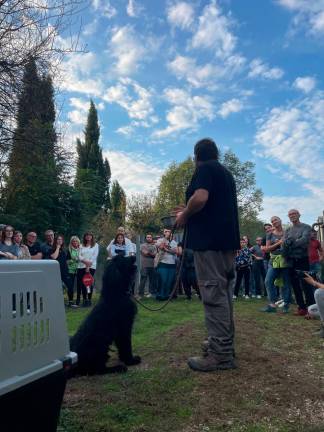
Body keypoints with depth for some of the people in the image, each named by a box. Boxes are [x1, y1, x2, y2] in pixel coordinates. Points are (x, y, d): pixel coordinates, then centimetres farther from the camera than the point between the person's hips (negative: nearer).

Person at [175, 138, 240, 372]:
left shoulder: (205, 168, -5)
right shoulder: (226, 172, 23)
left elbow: (200, 198, -22)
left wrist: (184, 216, -5)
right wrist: (189, 211, 32)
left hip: (210, 239, -9)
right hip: (227, 238, 10)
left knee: (213, 294, -7)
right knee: (223, 293, 14)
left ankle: (221, 355, -3)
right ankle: (224, 343, 24)